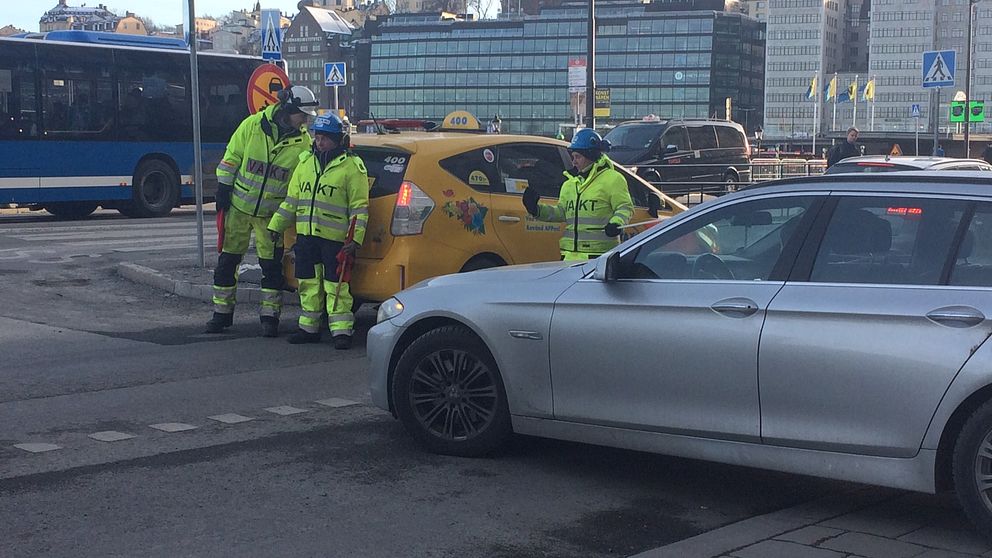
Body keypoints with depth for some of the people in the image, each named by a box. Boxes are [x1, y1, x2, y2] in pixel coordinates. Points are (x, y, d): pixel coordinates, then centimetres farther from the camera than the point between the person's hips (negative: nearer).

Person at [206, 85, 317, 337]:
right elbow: (231, 158, -1)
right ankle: (222, 312, 17)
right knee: (227, 260, 6)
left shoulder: (302, 141, -6)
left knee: (271, 264, -1)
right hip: (239, 206, 0)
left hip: (271, 213, 0)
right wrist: (223, 189, -3)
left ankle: (270, 316, 8)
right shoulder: (253, 125, -9)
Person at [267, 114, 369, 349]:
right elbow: (291, 199, 21)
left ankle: (341, 331, -1)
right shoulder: (306, 163, 14)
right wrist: (276, 225, 18)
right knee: (309, 284, 12)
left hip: (335, 238, -6)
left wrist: (355, 239, -15)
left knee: (336, 286, -6)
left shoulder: (351, 167, -5)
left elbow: (359, 207, -8)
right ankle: (309, 328, 22)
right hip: (305, 235, 6)